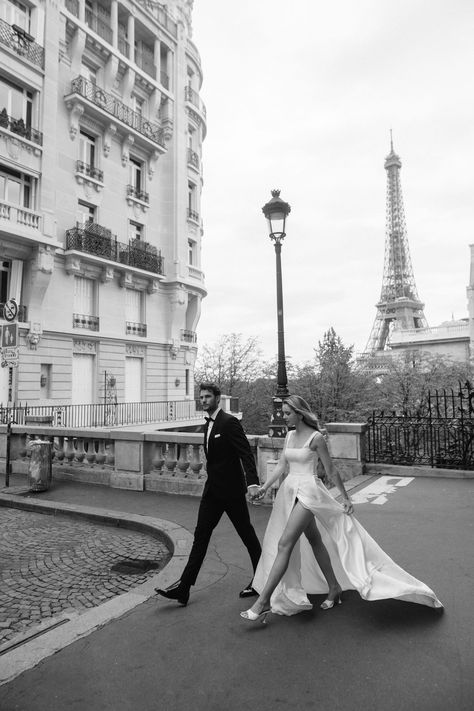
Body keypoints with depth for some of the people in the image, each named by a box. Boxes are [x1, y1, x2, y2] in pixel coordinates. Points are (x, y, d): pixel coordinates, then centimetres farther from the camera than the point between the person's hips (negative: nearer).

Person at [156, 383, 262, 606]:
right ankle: (183, 587, 11)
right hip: (213, 489, 8)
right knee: (200, 535, 7)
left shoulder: (229, 422, -17)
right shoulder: (208, 424, 10)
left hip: (231, 490, -8)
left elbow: (246, 453, -22)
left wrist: (252, 482, -33)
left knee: (246, 534, 8)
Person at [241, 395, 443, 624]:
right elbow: (281, 465, 10)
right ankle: (334, 588, 34)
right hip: (290, 490, 7)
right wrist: (264, 487, 0)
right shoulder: (290, 435, 7)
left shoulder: (316, 438, -12)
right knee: (314, 541, 17)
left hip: (308, 492, -7)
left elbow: (331, 470, -6)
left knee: (284, 544, -11)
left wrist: (345, 498, 1)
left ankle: (263, 601, -6)